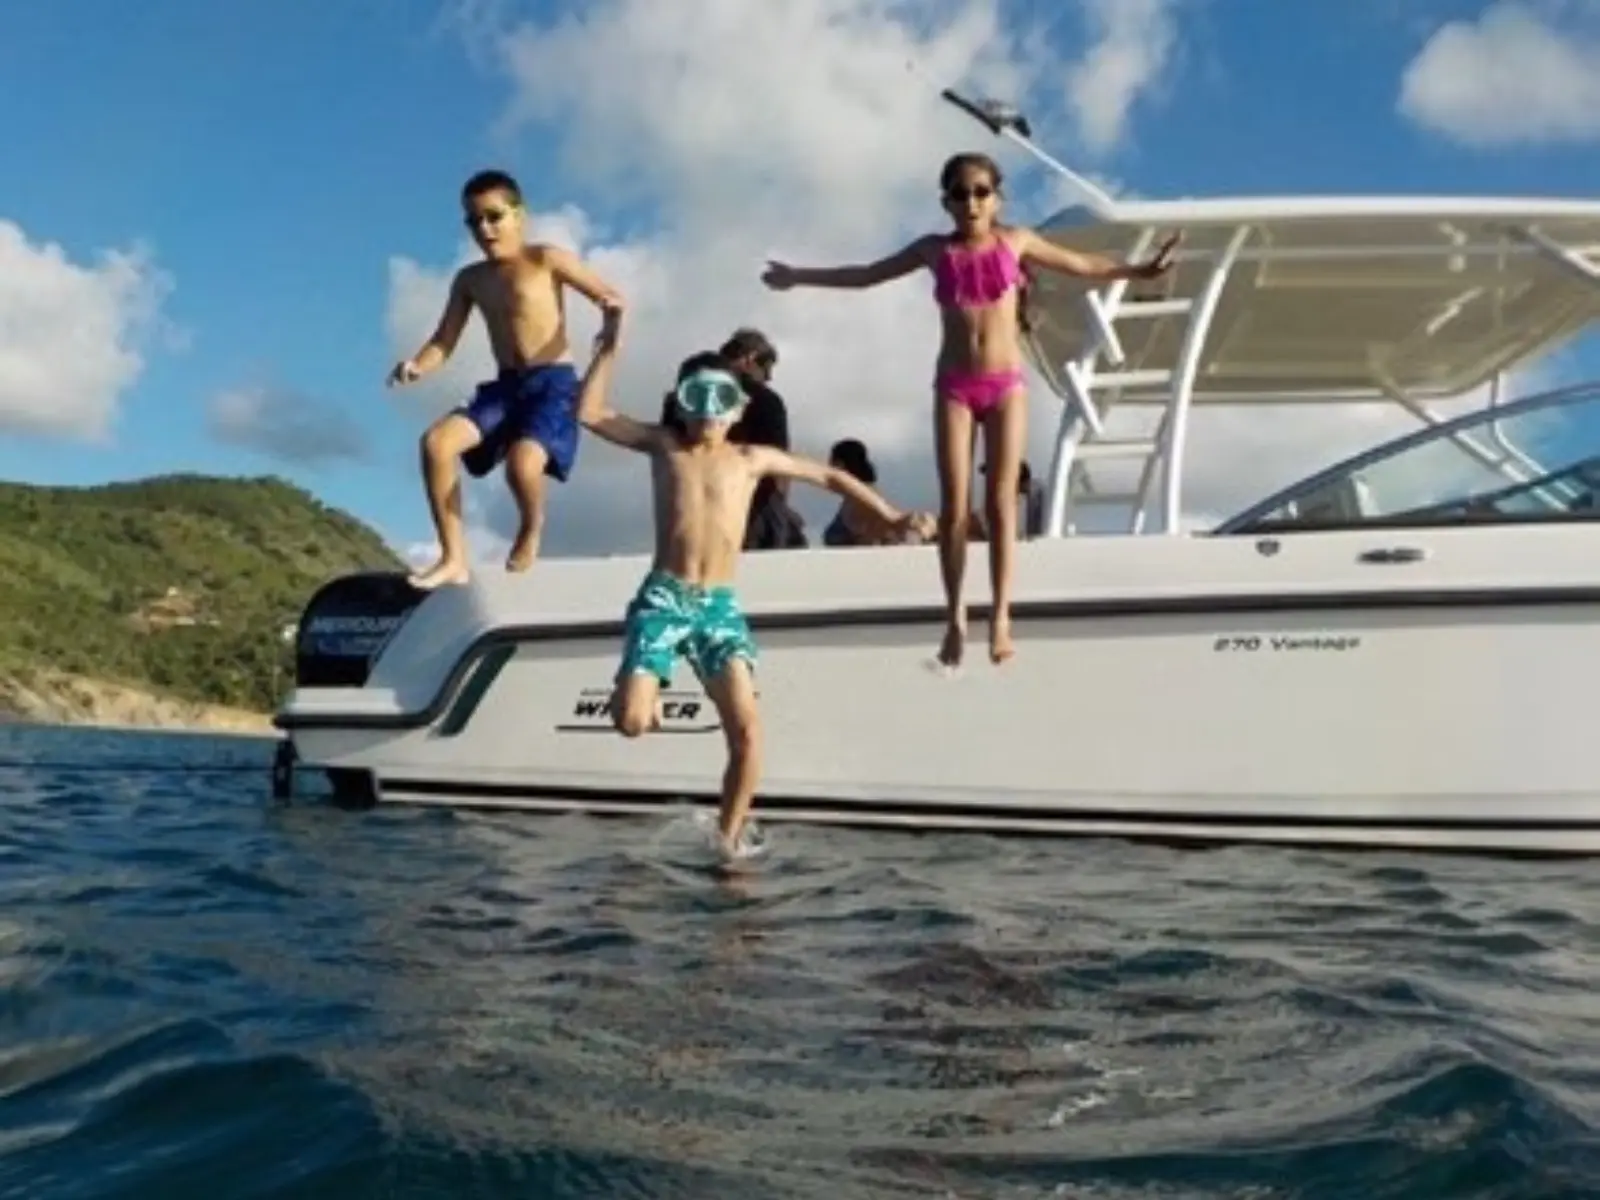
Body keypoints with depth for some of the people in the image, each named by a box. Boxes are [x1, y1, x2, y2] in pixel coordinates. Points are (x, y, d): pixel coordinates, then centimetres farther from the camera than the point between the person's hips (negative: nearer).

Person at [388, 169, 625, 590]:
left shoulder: (545, 259, -1)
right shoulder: (469, 279, 12)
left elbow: (612, 297, -3)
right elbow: (443, 343, 10)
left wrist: (611, 307, -29)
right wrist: (416, 366, -12)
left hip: (553, 383, -5)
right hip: (505, 385, 5)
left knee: (523, 462, -32)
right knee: (436, 441, -19)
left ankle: (530, 529, 5)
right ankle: (453, 558, -11)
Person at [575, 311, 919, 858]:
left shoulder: (751, 459, 12)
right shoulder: (664, 445, 10)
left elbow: (828, 476, 19)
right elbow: (589, 412, 7)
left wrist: (891, 516, 19)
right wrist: (610, 346, 3)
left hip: (721, 606, 1)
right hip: (663, 598, -1)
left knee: (746, 730, -14)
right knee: (630, 722, -17)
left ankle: (727, 840, 0)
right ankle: (646, 696, 20)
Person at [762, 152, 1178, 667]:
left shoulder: (1014, 241, 5)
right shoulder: (936, 249, 6)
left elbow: (1082, 265, 13)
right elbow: (865, 275, 15)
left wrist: (1138, 270, 5)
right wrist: (799, 276, 14)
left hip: (1005, 382, 0)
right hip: (954, 385, 1)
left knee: (1001, 501, -4)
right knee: (954, 505, -4)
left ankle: (1001, 617, -3)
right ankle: (955, 618, 3)